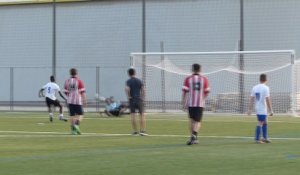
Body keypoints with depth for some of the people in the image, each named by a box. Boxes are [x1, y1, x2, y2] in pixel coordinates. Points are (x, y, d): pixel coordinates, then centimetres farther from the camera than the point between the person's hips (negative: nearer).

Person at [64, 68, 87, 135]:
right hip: (78, 101, -4)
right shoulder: (79, 81, -6)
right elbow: (82, 92, -9)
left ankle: (73, 130, 5)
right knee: (80, 114, 4)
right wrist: (84, 100, -4)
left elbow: (66, 92, 11)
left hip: (70, 101, 4)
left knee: (72, 115, 7)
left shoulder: (67, 81, 6)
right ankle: (76, 125, -20)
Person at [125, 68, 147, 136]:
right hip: (139, 99, 2)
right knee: (142, 115, 2)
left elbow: (127, 89, -19)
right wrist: (143, 98, 8)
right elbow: (143, 90, 3)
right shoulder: (139, 81, 7)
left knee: (133, 116, 2)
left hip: (132, 100, -2)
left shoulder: (128, 81, -2)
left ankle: (135, 131, 0)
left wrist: (128, 96, -7)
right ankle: (142, 130, -8)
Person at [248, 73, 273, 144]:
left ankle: (265, 138, 21)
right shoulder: (266, 88, -12)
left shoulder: (255, 87, 7)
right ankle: (257, 139, -3)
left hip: (257, 108, 7)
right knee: (260, 124, -4)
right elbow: (268, 100, -16)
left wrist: (250, 109, 11)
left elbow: (251, 99, 8)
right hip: (263, 109, -7)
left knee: (265, 122, 18)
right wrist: (271, 110, -13)